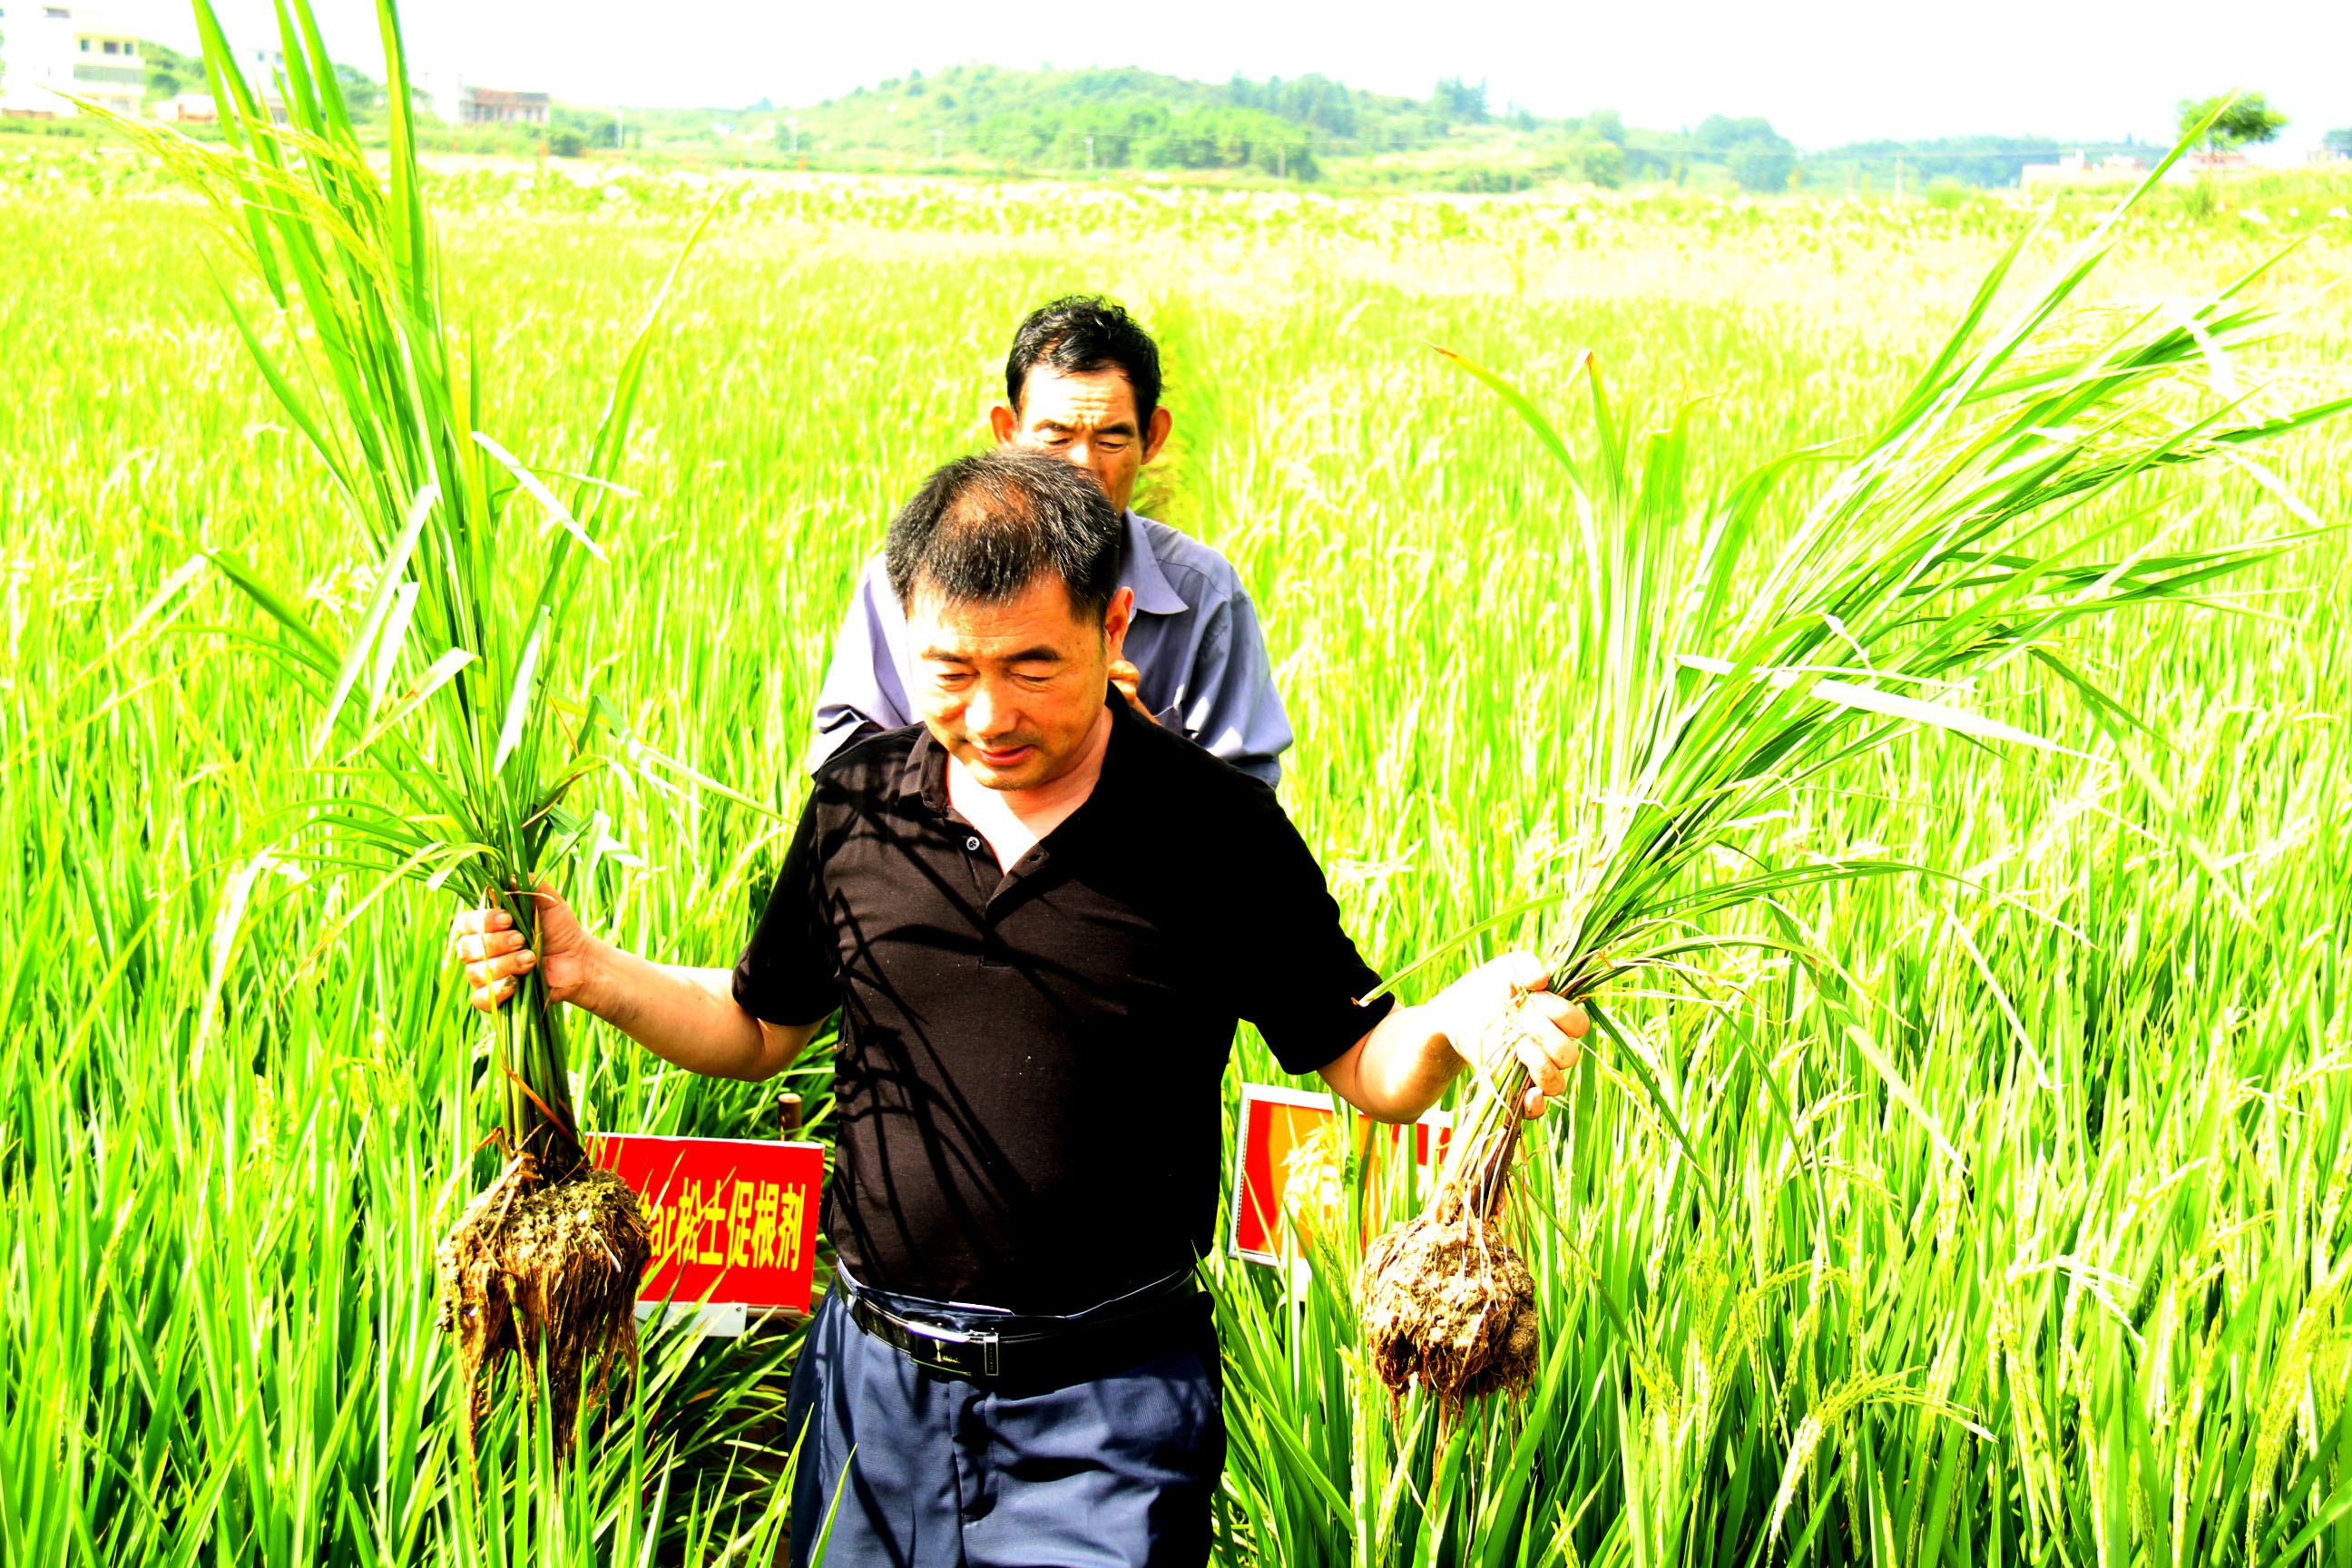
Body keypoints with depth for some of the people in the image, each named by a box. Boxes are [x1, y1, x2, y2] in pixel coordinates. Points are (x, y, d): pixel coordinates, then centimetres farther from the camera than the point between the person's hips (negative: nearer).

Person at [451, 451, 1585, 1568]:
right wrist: (588, 971, -3)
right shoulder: (857, 801, 0)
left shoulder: (1219, 832, -9)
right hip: (872, 1385, 4)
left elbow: (1361, 1064, -3)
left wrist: (1452, 1026, -25)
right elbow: (758, 1027, 13)